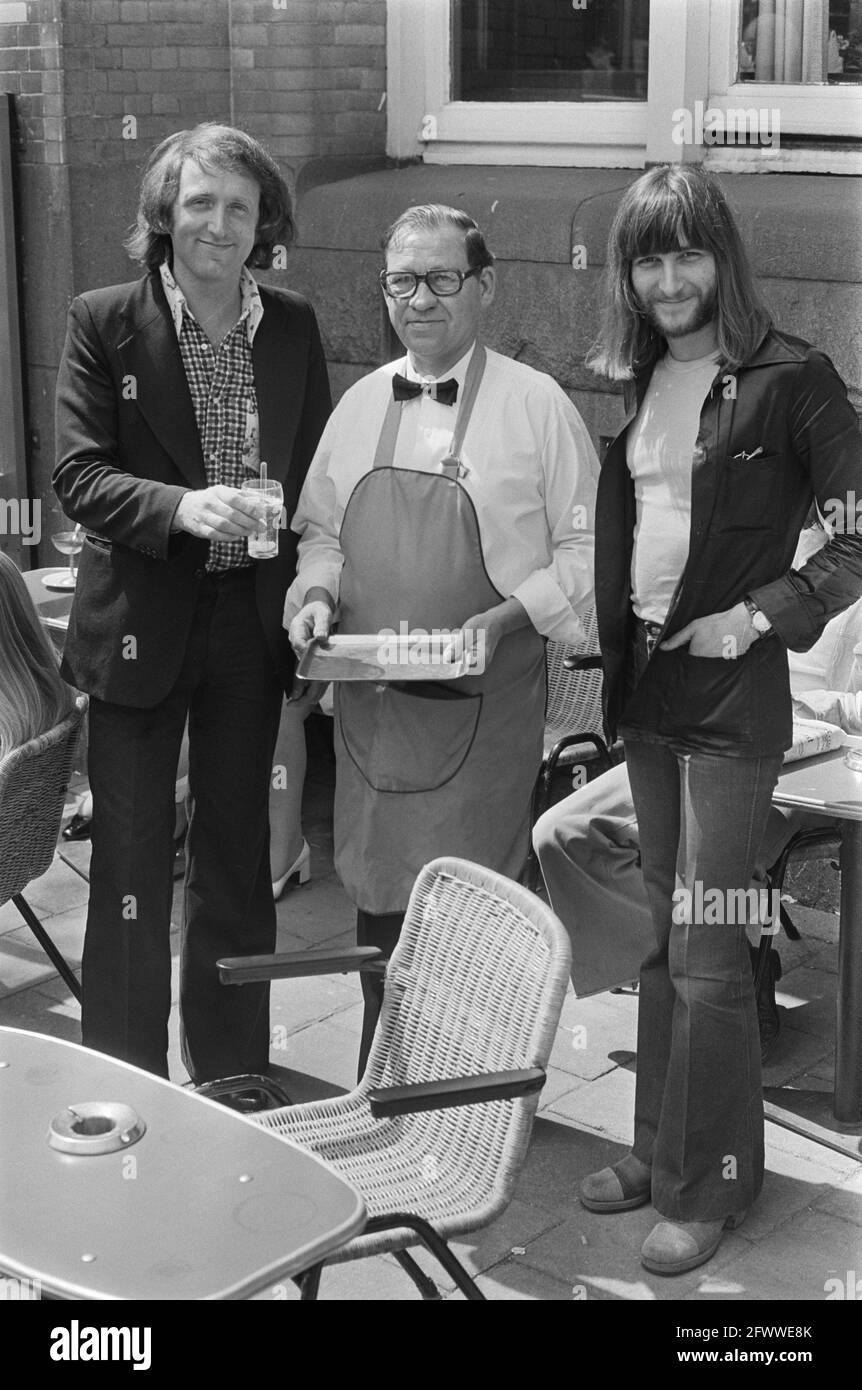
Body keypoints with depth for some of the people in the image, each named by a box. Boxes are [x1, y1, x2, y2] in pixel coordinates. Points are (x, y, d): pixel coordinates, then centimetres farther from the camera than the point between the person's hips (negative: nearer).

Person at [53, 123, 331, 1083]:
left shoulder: (293, 326, 5)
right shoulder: (103, 322, -5)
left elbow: (316, 476, 9)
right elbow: (77, 474, -11)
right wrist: (181, 507, -27)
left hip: (252, 620, 3)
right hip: (141, 626, -3)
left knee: (238, 859, 14)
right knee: (132, 866, 3)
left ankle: (233, 1085, 28)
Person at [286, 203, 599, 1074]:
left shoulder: (536, 405, -5)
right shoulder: (360, 406, 9)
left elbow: (585, 550, -4)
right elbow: (319, 530, 18)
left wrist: (501, 620, -17)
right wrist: (317, 594, -2)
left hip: (484, 703, -4)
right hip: (369, 701, 5)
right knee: (378, 903, 12)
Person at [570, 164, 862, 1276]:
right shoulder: (638, 379, 10)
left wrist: (769, 612, -16)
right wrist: (614, 649, 10)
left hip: (731, 694, -7)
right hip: (645, 683, 7)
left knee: (704, 952, -2)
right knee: (665, 937, 15)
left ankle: (709, 1186, 13)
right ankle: (658, 1149, 28)